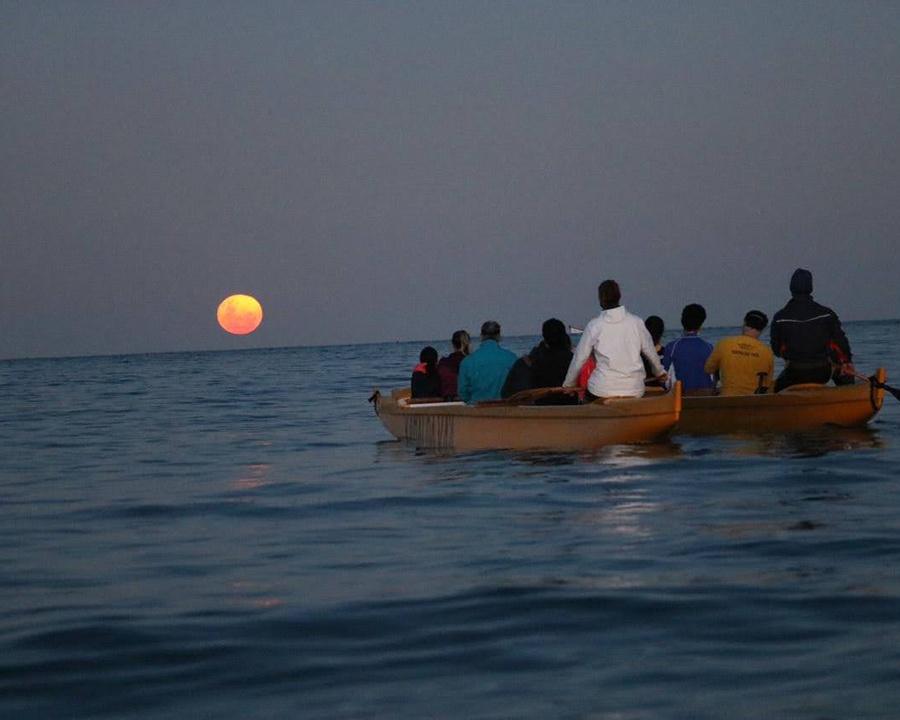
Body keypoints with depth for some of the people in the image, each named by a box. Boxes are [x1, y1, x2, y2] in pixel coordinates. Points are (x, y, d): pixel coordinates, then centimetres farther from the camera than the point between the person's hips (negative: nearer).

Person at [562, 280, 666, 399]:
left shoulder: (594, 326, -3)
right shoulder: (636, 322, 2)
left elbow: (579, 358, 4)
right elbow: (651, 351, 15)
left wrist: (568, 384, 19)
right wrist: (660, 372, 34)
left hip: (603, 390, -2)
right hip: (634, 390, 2)